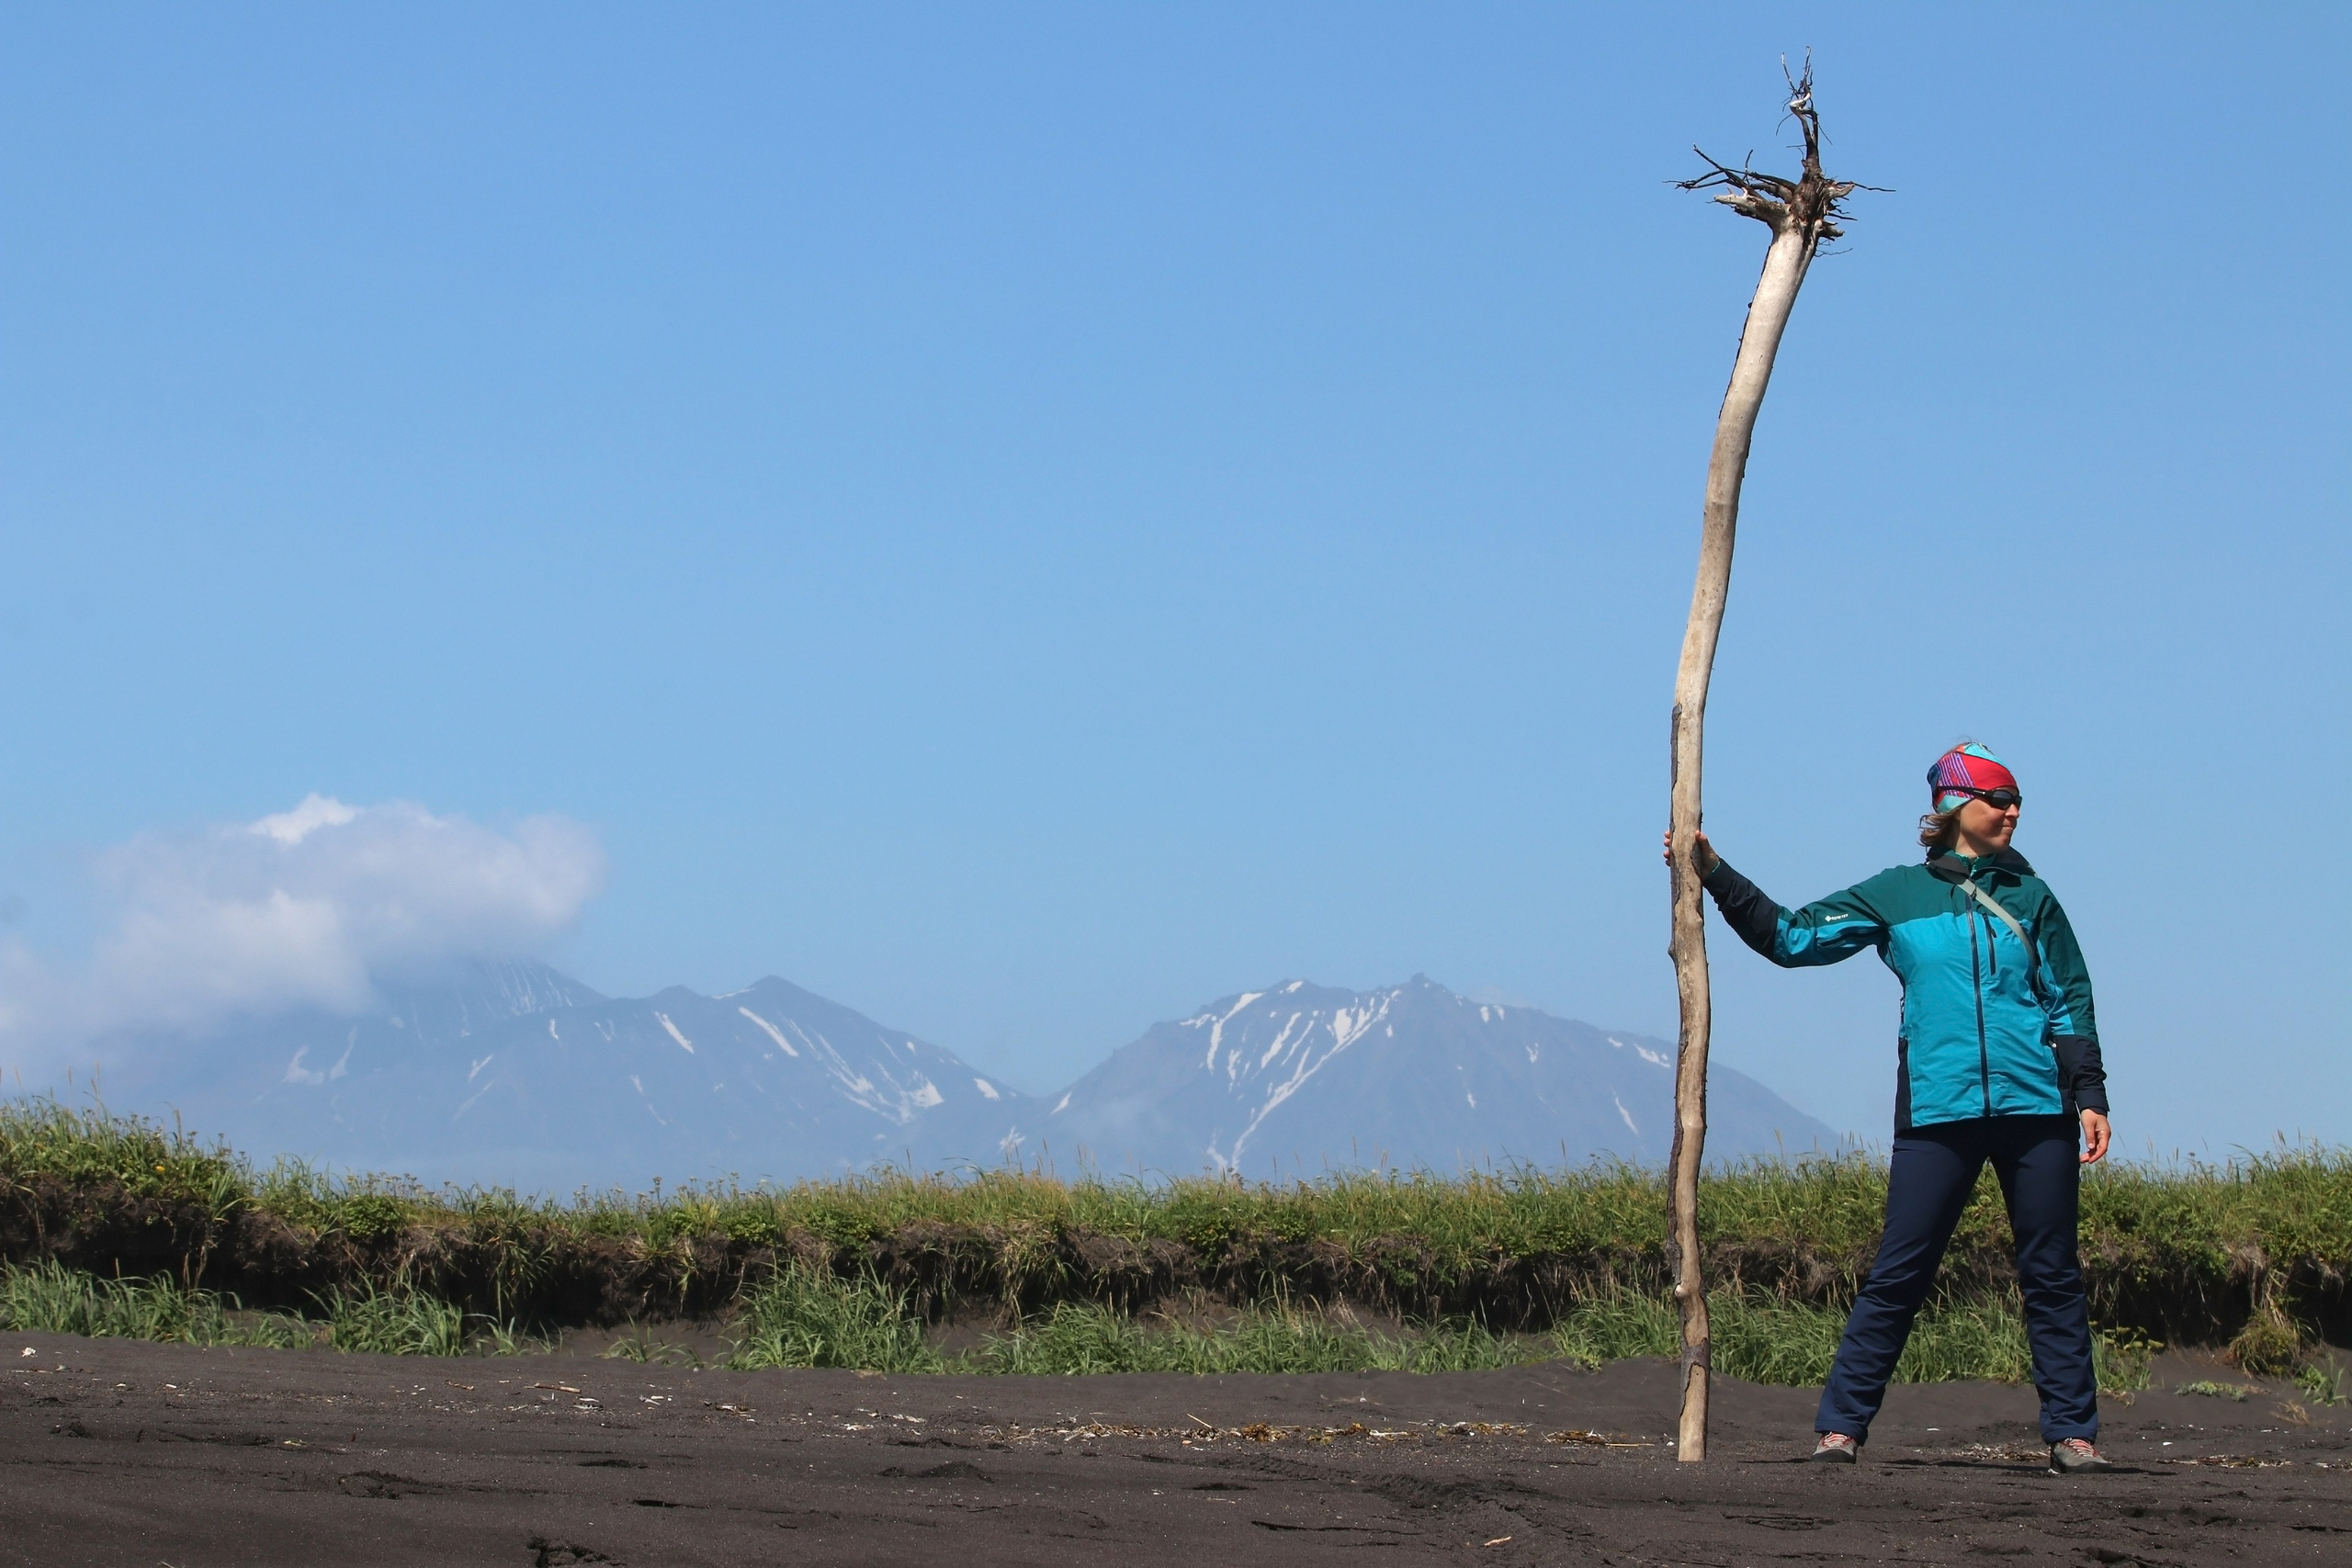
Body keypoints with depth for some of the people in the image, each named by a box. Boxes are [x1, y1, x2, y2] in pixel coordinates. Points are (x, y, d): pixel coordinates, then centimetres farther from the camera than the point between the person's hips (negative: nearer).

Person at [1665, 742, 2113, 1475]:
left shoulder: (2030, 899, 12)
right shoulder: (1897, 896, 9)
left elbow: (2071, 1003, 13)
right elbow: (1790, 937, 10)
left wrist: (2089, 1097, 3)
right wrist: (1716, 875, 4)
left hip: (2035, 1111, 1)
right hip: (1936, 1113, -1)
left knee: (2052, 1276, 2)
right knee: (1898, 1276, -4)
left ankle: (2072, 1433, 8)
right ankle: (1842, 1424, 1)